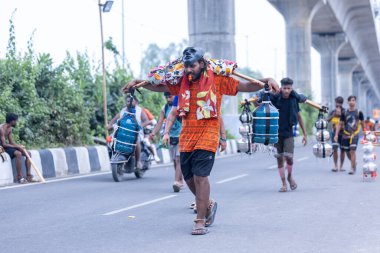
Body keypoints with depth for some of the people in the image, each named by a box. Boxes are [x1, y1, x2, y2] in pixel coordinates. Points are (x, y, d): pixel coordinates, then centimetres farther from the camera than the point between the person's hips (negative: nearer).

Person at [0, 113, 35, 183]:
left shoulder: (9, 129, 10)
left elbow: (11, 142, 9)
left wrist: (19, 146, -10)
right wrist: (17, 146, -24)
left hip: (7, 146, 10)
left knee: (28, 153, 2)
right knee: (18, 154, -33)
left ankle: (28, 176, -3)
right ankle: (19, 177, -28)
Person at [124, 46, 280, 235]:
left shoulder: (217, 80, -3)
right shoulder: (182, 83, 9)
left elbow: (246, 87, -1)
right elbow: (159, 87, 21)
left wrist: (266, 80, -14)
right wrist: (137, 82, 13)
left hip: (207, 137, -5)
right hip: (186, 138, 5)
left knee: (200, 176, -13)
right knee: (189, 178, 10)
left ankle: (200, 221, -7)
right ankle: (208, 205, 38)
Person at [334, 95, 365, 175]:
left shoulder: (359, 113, 1)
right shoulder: (344, 113, 4)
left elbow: (362, 124, 10)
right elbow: (340, 124, 5)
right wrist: (336, 134, -3)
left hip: (355, 134, -3)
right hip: (346, 135, 3)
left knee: (352, 150, -16)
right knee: (347, 152, 9)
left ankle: (353, 168, -8)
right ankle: (354, 163, 38)